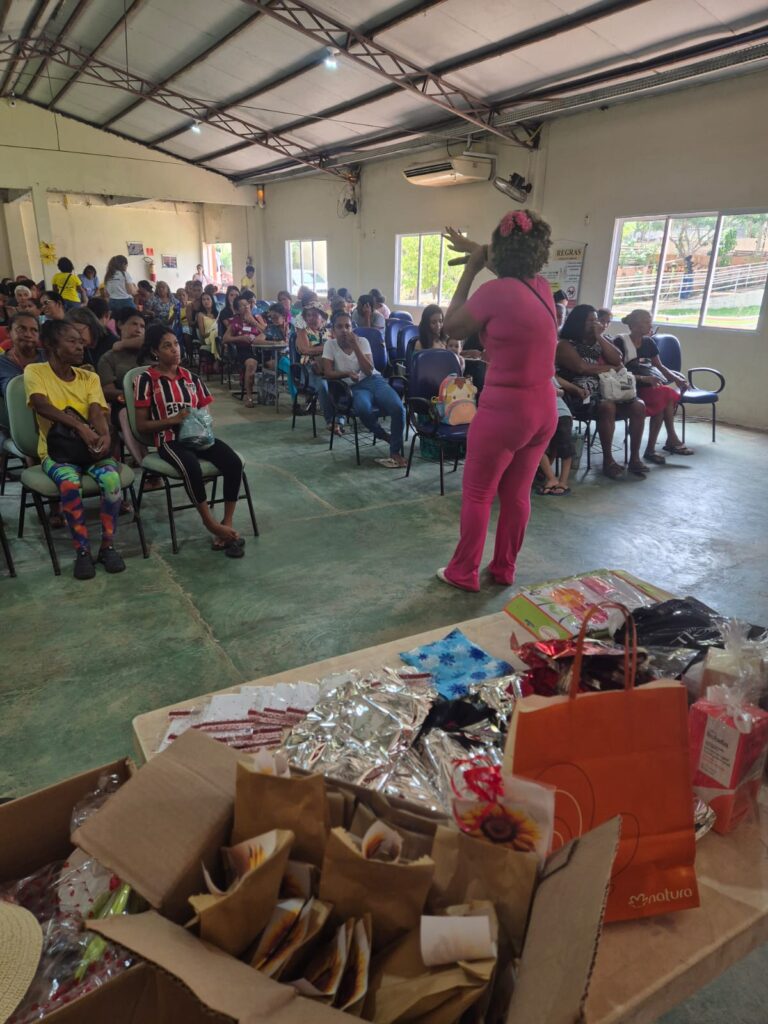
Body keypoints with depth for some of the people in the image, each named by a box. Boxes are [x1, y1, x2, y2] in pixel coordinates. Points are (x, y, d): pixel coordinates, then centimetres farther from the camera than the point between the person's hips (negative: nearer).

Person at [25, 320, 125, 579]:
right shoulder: (35, 371, -1)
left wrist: (104, 436, -30)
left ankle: (107, 545, -12)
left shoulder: (90, 378, 9)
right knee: (70, 482, -35)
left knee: (111, 478, -30)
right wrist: (80, 427, -33)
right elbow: (42, 405, -19)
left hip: (90, 447, 3)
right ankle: (82, 550, -18)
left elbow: (97, 412, -7)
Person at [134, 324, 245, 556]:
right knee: (192, 468, -37)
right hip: (169, 440, -4)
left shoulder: (191, 378, 16)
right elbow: (141, 426, -1)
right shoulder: (146, 379, 2)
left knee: (234, 462, -24)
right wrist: (173, 420, -14)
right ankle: (211, 524, -19)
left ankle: (227, 524, -18)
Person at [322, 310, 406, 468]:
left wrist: (355, 346, -13)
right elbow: (328, 373, -7)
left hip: (374, 381, 2)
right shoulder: (330, 345, 2)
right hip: (355, 387, -2)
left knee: (398, 408, -28)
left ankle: (395, 451, -10)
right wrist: (348, 373, -23)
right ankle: (387, 437, -10)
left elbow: (369, 371, -8)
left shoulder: (362, 341, 3)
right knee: (363, 409, -39)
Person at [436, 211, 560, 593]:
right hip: (544, 408, 7)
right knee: (517, 494, 17)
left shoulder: (496, 291, -17)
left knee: (477, 494, 8)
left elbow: (452, 327, -1)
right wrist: (475, 250, 30)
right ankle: (504, 569, 30)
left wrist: (470, 268, 3)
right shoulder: (542, 287, 6)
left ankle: (463, 573, 19)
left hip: (504, 410, -7)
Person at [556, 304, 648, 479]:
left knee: (638, 406, -16)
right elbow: (581, 368, -13)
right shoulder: (566, 344, 1)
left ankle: (635, 458, -10)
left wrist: (600, 337, 0)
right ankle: (608, 460, -25)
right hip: (583, 392, -7)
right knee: (608, 407, -35)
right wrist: (609, 367, -1)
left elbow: (617, 360, 6)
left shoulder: (600, 341, 21)